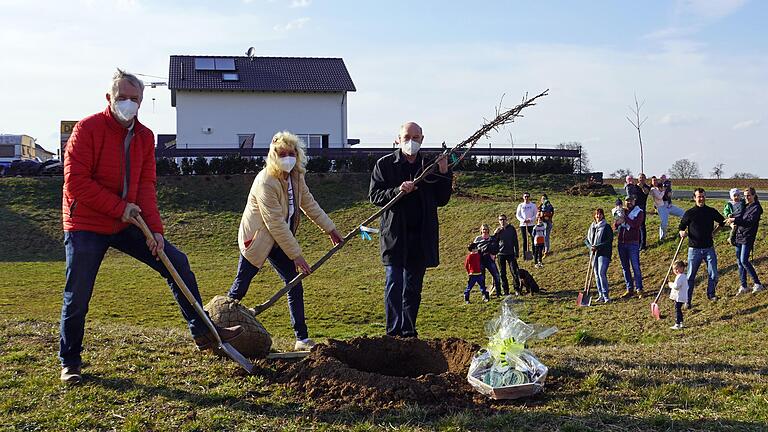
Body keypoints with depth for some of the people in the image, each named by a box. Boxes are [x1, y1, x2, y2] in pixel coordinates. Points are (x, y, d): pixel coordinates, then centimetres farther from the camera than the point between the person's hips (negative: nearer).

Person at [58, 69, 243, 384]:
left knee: (177, 262, -1)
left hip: (126, 224, 5)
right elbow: (76, 182, -18)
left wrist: (155, 229, -9)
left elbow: (146, 186, 2)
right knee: (77, 297, 1)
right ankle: (69, 362, 21)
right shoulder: (88, 128, -13)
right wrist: (120, 208, -20)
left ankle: (202, 331, 6)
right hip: (86, 225, -5)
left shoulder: (145, 136, 4)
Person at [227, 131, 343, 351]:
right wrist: (296, 255, -24)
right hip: (257, 238, -7)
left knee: (295, 287, 2)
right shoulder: (265, 182, -26)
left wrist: (331, 230, 12)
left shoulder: (296, 177, -2)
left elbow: (309, 204, 13)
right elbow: (276, 225, -26)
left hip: (280, 240, 7)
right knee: (240, 288, -1)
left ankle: (302, 339, 8)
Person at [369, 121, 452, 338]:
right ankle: (393, 332, -5)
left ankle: (409, 332, 19)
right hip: (395, 235, -3)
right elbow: (374, 196, -2)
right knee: (394, 283, -8)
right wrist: (398, 190, -19)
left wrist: (444, 174, -3)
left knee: (413, 287, 10)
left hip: (421, 236, 3)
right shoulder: (385, 164, 3)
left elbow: (441, 200, 11)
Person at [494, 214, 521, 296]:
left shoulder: (511, 229, 3)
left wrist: (516, 254, 0)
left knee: (514, 272, -8)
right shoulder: (497, 230, 6)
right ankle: (506, 290, 12)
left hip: (511, 254, -2)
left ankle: (517, 289, -3)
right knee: (502, 273, 5)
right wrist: (495, 234, -13)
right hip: (501, 254, 2)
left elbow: (515, 242, 5)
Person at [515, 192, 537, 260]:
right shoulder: (520, 205, 4)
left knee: (533, 239, 0)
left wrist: (530, 219, -15)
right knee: (524, 240, 3)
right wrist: (523, 220, -14)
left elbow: (535, 215, 3)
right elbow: (518, 215, 4)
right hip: (523, 225, 0)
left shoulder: (533, 205, 3)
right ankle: (525, 255, 7)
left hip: (531, 224, 0)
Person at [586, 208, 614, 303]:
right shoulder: (591, 227, 12)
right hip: (594, 253, 6)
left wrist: (597, 247, -17)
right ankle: (601, 295, 15)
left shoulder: (607, 227, -4)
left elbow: (609, 241, -10)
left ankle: (605, 295, -10)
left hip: (604, 253, -6)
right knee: (597, 275, 8)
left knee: (602, 273, -15)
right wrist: (590, 246, -5)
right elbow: (586, 240, 15)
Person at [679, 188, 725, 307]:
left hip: (709, 248, 2)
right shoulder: (689, 213, -4)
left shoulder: (711, 211, 3)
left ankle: (711, 294, 28)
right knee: (690, 276, -1)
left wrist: (713, 232, 10)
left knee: (713, 275, 5)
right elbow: (681, 227, 2)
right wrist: (682, 233, -19)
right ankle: (688, 300, 6)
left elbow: (722, 222, 20)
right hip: (694, 249, -2)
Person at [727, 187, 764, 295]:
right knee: (739, 262, 8)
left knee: (744, 261, -13)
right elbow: (736, 215, 11)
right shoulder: (744, 206, 15)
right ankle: (743, 287, 15)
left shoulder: (756, 208, -8)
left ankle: (758, 284, -3)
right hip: (739, 236, 8)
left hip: (748, 237, -8)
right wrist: (731, 222, -11)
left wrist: (735, 220, -29)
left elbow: (750, 221, -21)